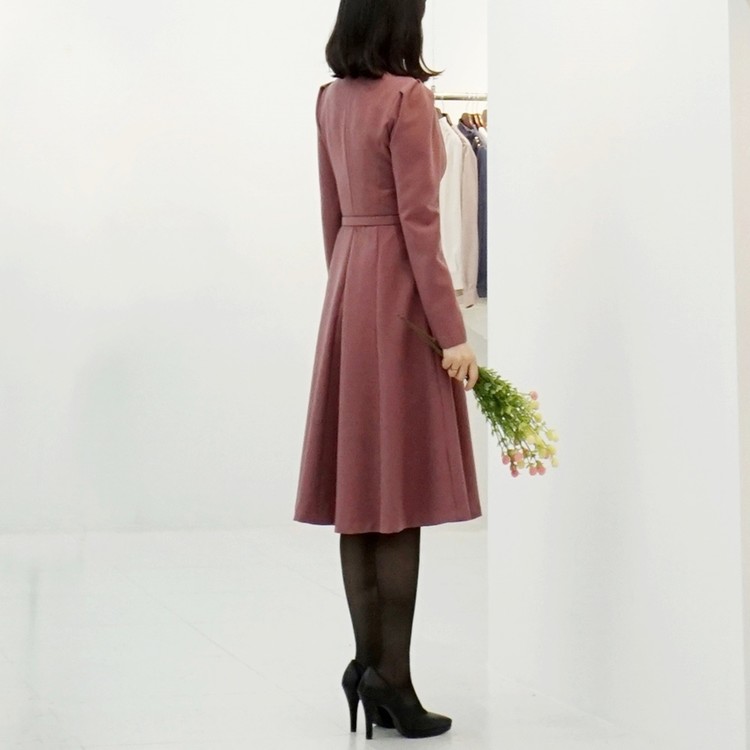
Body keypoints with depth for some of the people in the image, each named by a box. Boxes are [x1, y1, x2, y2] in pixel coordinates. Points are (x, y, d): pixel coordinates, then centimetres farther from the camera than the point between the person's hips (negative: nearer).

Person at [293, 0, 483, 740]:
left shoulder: (331, 98, 12)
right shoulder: (407, 97, -11)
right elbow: (418, 223, -16)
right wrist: (453, 331, -15)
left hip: (348, 288, 8)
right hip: (397, 291, -8)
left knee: (360, 487, 8)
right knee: (399, 493, -4)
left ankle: (370, 663, 14)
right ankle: (392, 677, 0)